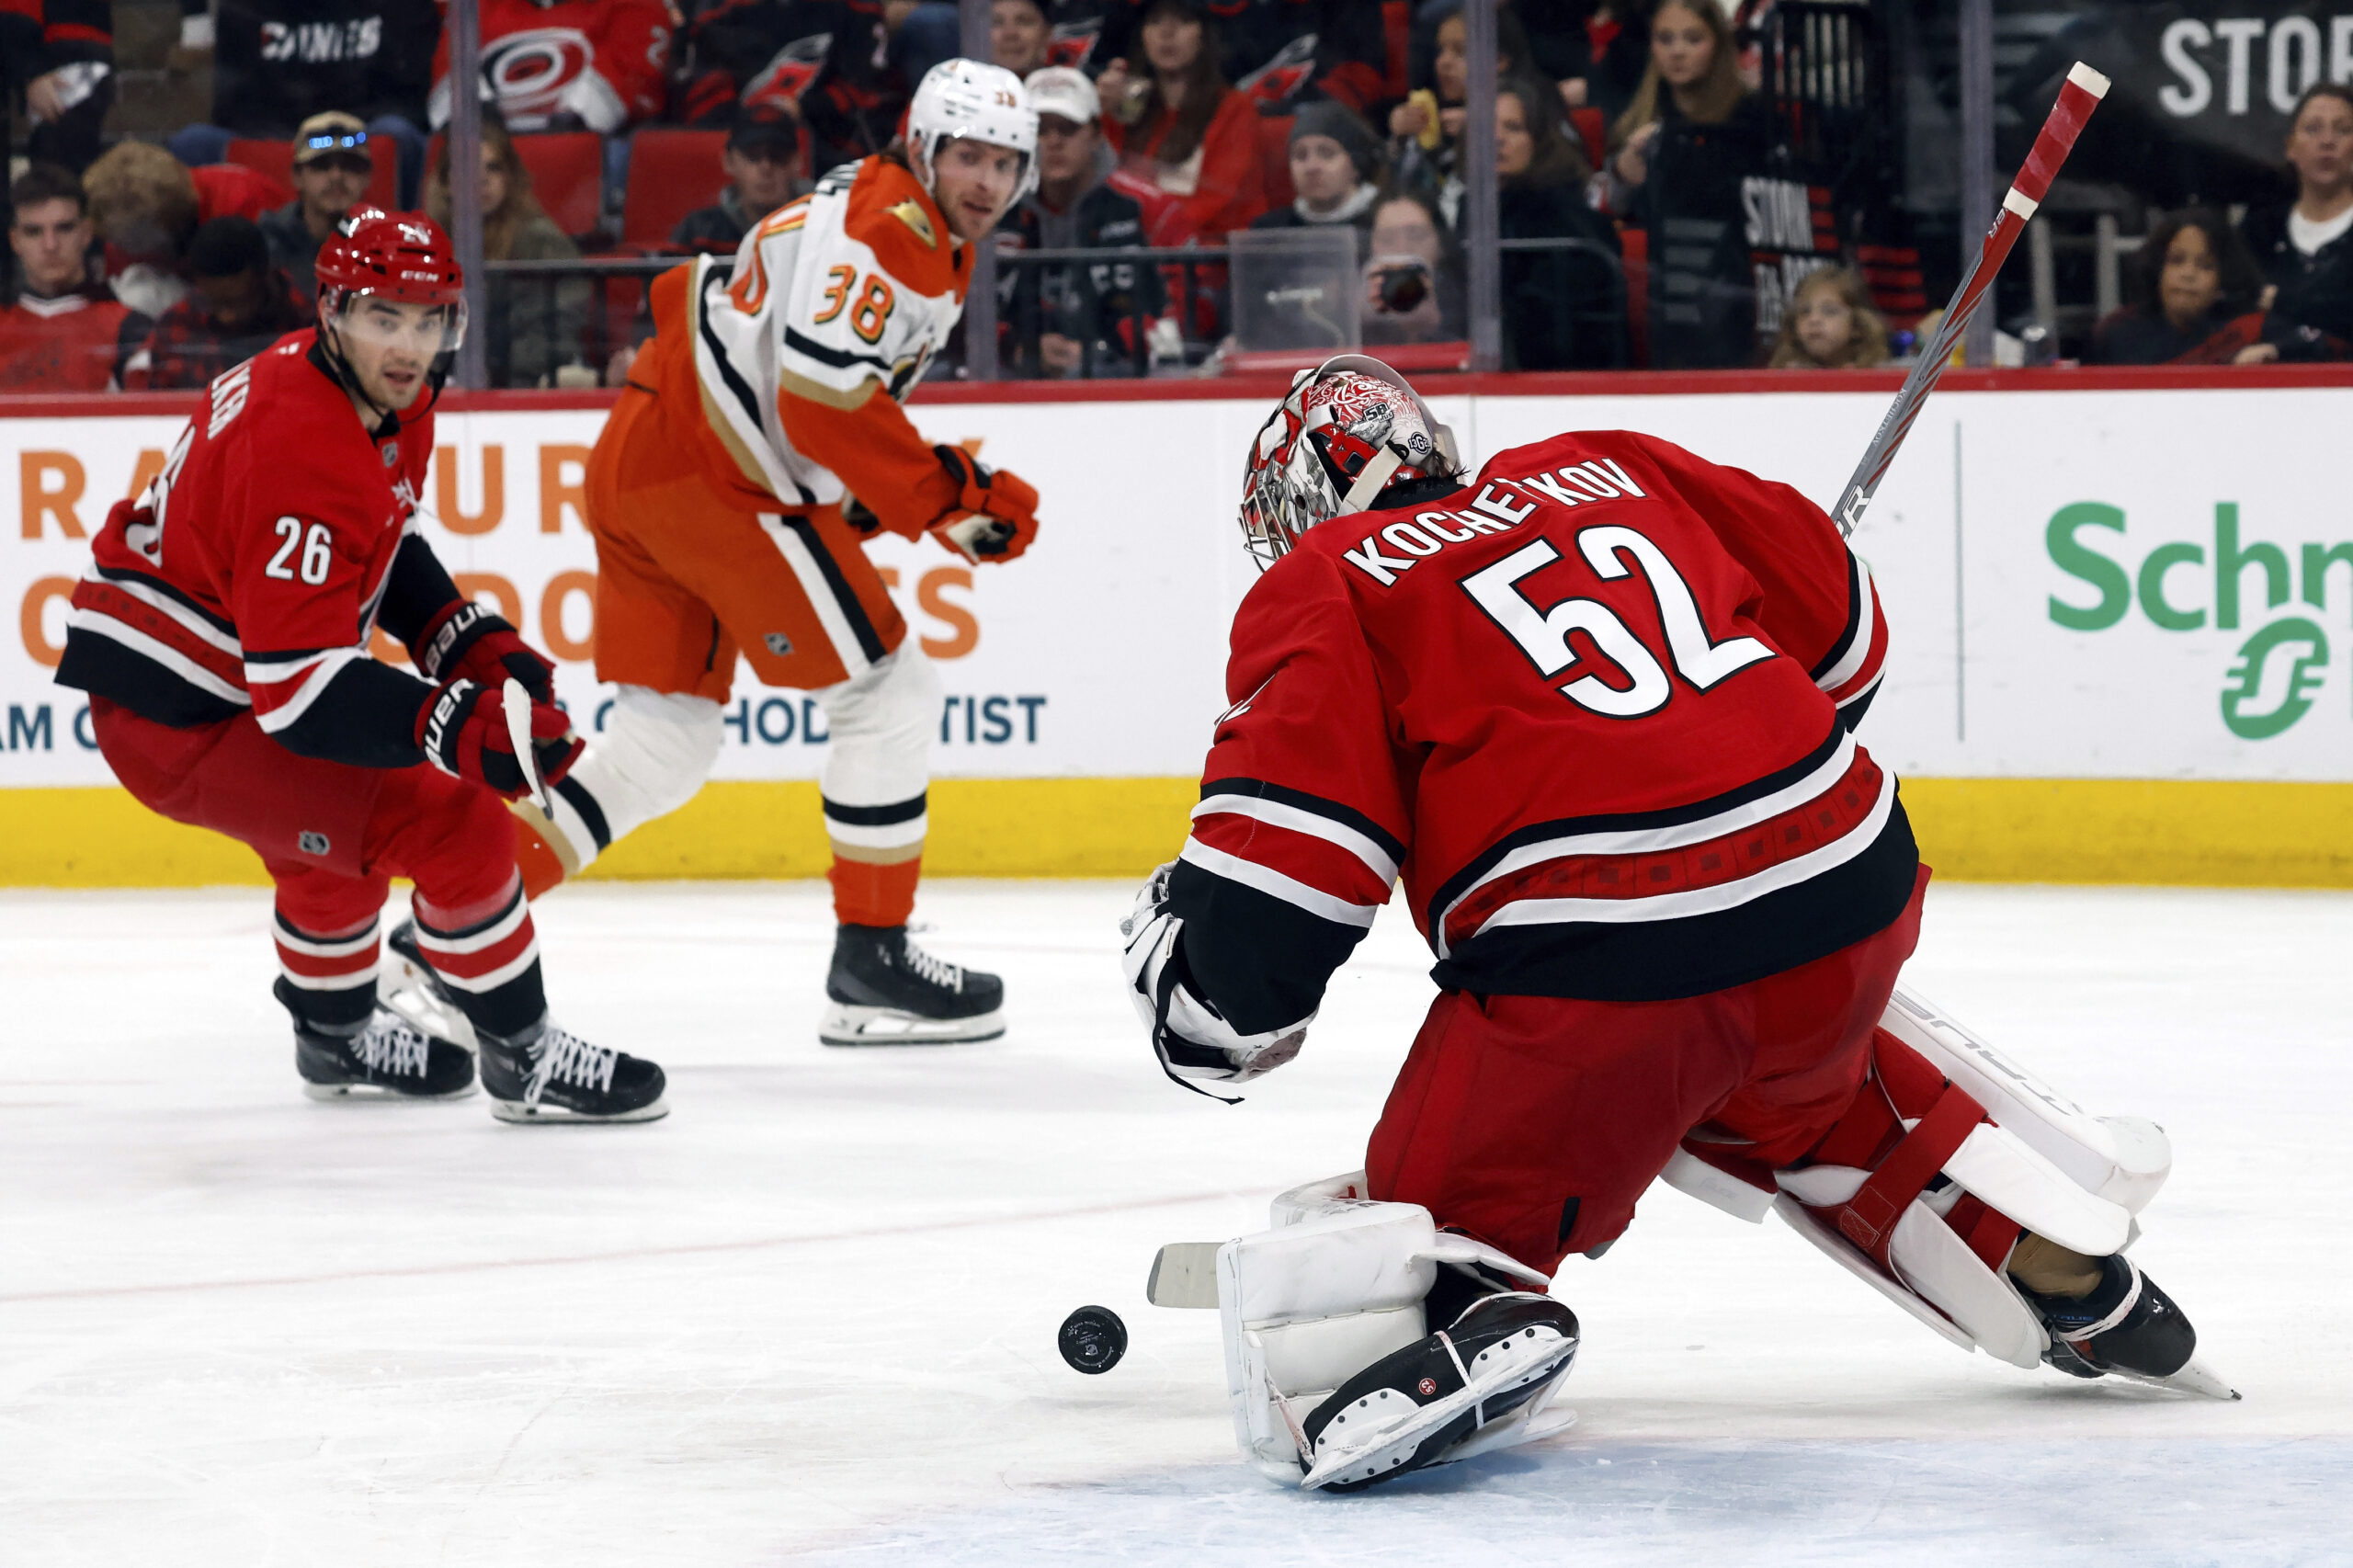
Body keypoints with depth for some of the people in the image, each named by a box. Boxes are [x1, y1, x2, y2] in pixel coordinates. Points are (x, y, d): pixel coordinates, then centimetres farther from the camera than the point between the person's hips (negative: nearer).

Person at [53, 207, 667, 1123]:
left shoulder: (387, 399, 2)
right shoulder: (304, 457, -29)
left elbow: (383, 549, 20)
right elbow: (297, 685, -33)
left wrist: (471, 643, 5)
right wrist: (455, 727, -41)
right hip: (182, 724, -11)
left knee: (342, 831, 35)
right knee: (457, 831, -15)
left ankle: (336, 1038, 56)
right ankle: (523, 1059, 0)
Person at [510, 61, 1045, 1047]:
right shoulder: (892, 228, -12)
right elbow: (826, 401, -22)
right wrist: (950, 499, -17)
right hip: (714, 476, -10)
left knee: (661, 744, 12)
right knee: (889, 693, -4)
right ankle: (873, 963, 1)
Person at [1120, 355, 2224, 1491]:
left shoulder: (1324, 590, 8)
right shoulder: (1606, 469, 23)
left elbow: (1274, 877, -4)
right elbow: (1837, 629, 29)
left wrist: (1190, 972, 13)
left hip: (1603, 971, -6)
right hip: (1853, 911, 6)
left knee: (1421, 1239, 7)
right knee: (1798, 1089, 38)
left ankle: (1463, 1318, -25)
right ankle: (2063, 1267, 37)